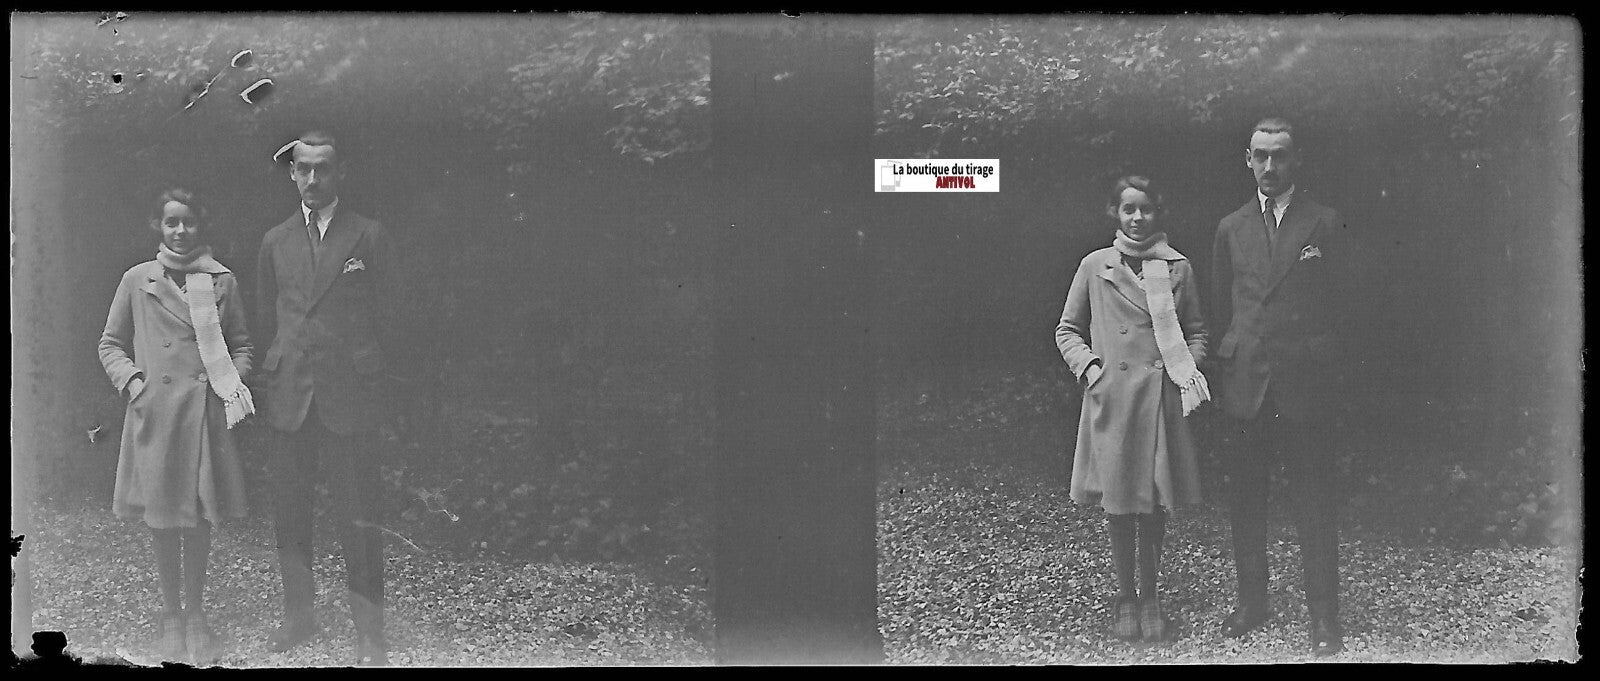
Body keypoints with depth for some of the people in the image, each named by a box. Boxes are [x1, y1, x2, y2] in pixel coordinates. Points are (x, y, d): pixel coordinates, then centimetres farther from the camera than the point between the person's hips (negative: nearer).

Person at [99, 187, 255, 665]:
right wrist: (131, 380, -5)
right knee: (163, 519, 6)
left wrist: (235, 383, -3)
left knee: (200, 518, 6)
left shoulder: (222, 281, 6)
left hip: (207, 411, 1)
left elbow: (241, 344, 13)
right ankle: (171, 617, 20)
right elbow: (111, 344, 10)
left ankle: (195, 616, 20)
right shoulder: (137, 281, 3)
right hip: (156, 411, -1)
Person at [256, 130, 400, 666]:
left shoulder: (369, 238, 2)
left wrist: (371, 376, 4)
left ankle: (370, 634, 2)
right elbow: (268, 315, 19)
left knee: (358, 518, -4)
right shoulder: (275, 242, 12)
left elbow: (386, 316, 4)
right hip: (289, 396, 4)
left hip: (350, 396, -4)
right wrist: (277, 374, 14)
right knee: (289, 512, 8)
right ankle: (298, 616, 22)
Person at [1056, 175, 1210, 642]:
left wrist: (1190, 369, -2)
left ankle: (1150, 595, 20)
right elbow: (1067, 330, 9)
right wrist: (1089, 367, -5)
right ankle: (1125, 596, 18)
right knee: (1118, 505, 5)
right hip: (1112, 397, -1)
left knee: (1155, 506, 6)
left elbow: (1196, 331, 14)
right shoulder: (1095, 267, 3)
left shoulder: (1178, 267, 6)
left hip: (1163, 397, 1)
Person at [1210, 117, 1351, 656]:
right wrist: (1228, 363, 11)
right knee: (1245, 503, 9)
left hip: (1303, 387, -3)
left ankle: (1324, 617, 4)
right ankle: (1252, 601, 21)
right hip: (1243, 386, 3)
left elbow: (1339, 306, 5)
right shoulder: (1231, 229, 12)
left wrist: (1320, 364, 2)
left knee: (1314, 506, -2)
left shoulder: (1325, 224, 3)